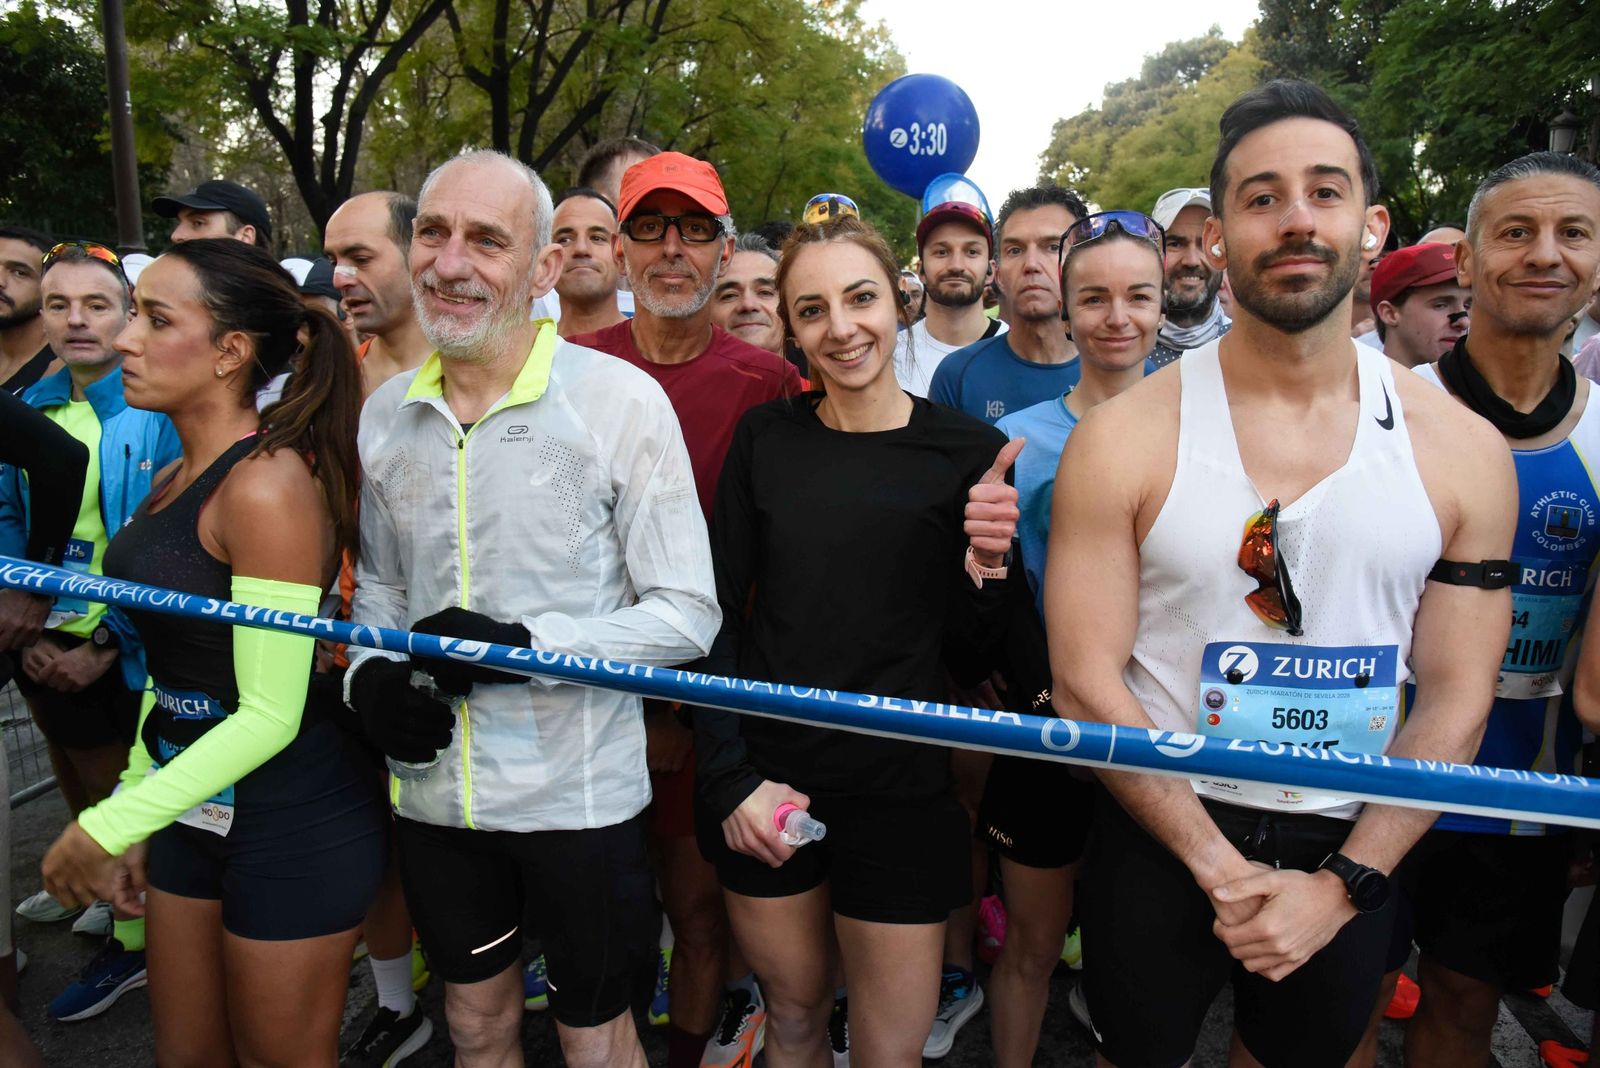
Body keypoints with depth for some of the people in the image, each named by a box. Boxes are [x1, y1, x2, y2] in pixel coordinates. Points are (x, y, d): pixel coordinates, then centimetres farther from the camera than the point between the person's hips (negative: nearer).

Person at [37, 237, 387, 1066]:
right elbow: (171, 670, 12)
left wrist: (107, 827, -16)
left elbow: (270, 714, -22)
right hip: (193, 808, 8)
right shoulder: (170, 481, 6)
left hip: (293, 824, -8)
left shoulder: (266, 484, -21)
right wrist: (133, 811, 11)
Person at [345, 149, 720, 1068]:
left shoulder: (620, 398, -13)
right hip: (433, 789, 5)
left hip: (580, 792, -4)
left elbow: (688, 614, -13)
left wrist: (524, 645, -22)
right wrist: (369, 674, -3)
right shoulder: (385, 412, 5)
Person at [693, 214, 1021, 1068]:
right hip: (760, 784, 2)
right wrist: (729, 775, -5)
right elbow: (718, 609, 2)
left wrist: (988, 567, -21)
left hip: (899, 792, -1)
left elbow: (971, 659, -2)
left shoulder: (970, 453, -7)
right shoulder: (765, 436, -1)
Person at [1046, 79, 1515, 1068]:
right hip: (1158, 841, -2)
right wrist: (1221, 868, -14)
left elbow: (1455, 700, -3)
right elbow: (1086, 680, -13)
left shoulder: (1464, 451, -5)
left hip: (1353, 855, 2)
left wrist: (1339, 886, -10)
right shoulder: (1125, 438, -13)